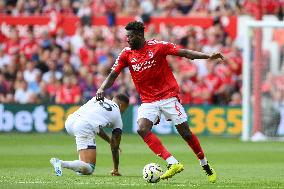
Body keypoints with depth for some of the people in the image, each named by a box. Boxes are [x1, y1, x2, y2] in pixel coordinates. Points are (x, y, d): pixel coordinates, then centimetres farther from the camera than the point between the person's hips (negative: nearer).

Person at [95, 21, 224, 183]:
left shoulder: (157, 46, -7)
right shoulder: (126, 54, 2)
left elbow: (184, 53, -7)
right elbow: (113, 75, 3)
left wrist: (208, 56, -17)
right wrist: (102, 89, -16)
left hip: (168, 96, -3)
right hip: (148, 101, 3)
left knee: (185, 133, -2)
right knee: (142, 129, -23)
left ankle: (206, 167, 19)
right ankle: (173, 164, -25)